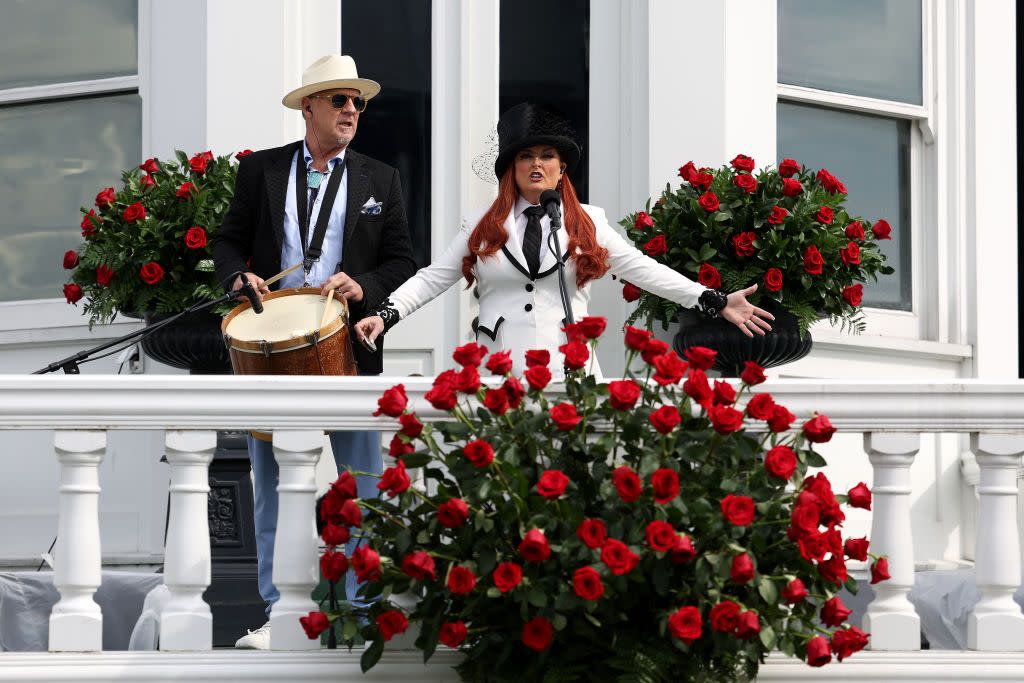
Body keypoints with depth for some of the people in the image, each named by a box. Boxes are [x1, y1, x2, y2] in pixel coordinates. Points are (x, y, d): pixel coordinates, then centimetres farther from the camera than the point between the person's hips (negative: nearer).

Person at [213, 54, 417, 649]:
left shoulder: (381, 181, 10)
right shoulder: (261, 170, 9)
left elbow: (402, 263, 7)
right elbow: (229, 241, 12)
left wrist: (363, 286, -12)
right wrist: (240, 276, -10)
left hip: (351, 349, 0)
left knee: (363, 490, 0)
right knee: (272, 488, 3)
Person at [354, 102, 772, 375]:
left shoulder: (588, 223, 9)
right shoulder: (485, 226, 10)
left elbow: (643, 270, 4)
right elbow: (432, 278, 7)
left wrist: (716, 303, -5)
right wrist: (385, 315, -8)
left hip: (567, 371, 0)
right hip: (501, 373, 0)